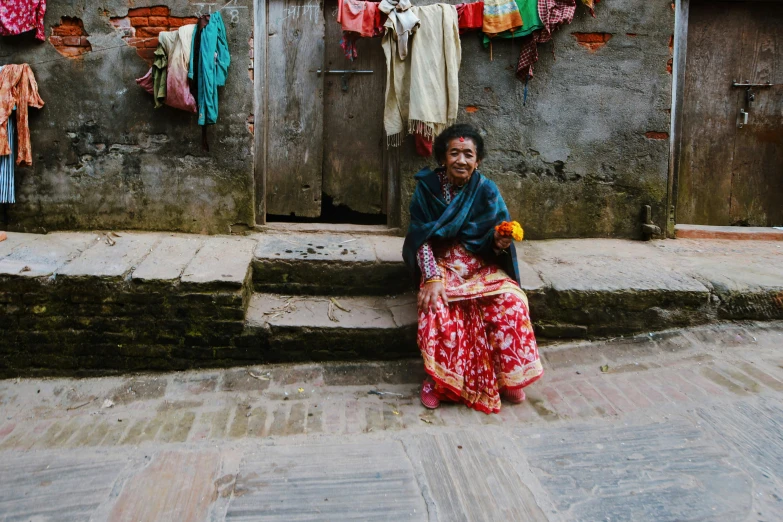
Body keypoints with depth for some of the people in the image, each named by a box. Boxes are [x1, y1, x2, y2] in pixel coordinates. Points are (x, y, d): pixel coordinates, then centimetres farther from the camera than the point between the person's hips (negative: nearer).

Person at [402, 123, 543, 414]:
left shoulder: (486, 191, -4)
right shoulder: (428, 187, -6)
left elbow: (495, 246, -2)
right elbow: (422, 239, -11)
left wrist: (500, 243, -27)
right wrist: (432, 278, -25)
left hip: (482, 267, 2)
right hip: (442, 265, -1)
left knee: (511, 301, -27)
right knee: (438, 306, -33)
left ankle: (506, 377, -8)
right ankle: (439, 379, -13)